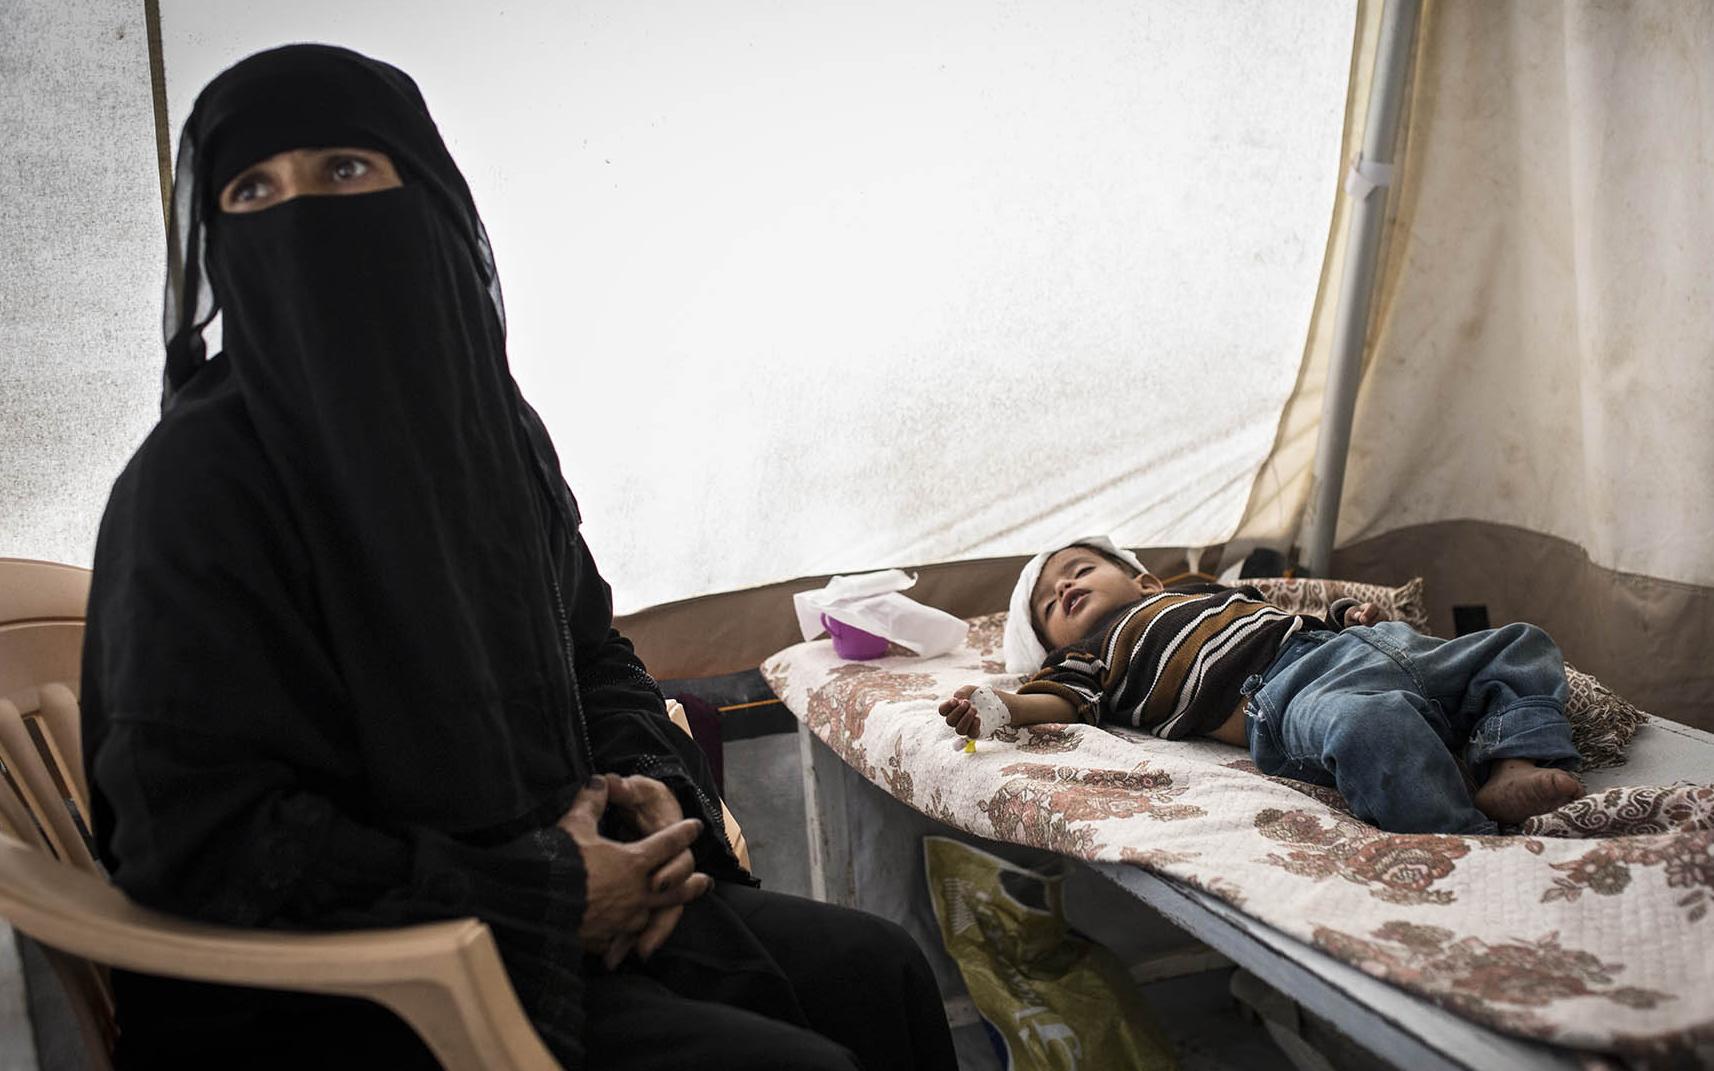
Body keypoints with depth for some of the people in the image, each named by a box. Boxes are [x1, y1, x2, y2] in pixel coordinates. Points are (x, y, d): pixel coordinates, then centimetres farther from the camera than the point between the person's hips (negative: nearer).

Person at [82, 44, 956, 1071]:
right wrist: (548, 894, -21)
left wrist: (648, 783, -6)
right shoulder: (197, 483, -18)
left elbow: (594, 650, 16)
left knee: (877, 970, 4)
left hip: (560, 888, 7)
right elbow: (200, 837, -22)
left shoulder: (486, 420, 4)